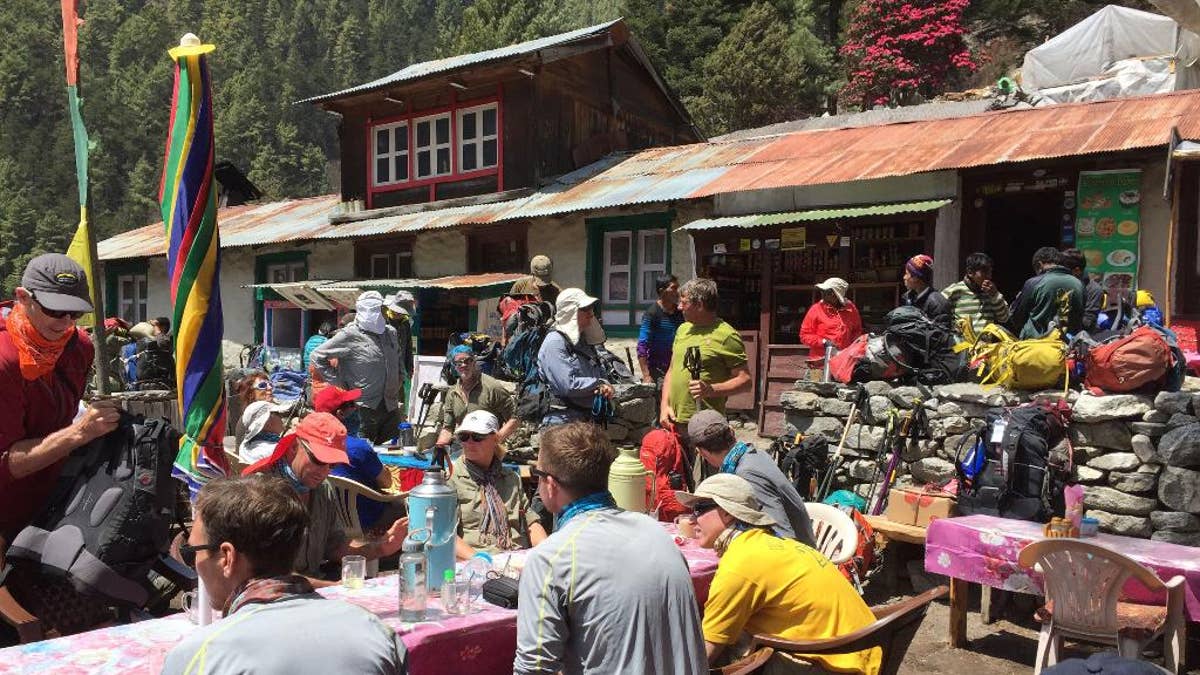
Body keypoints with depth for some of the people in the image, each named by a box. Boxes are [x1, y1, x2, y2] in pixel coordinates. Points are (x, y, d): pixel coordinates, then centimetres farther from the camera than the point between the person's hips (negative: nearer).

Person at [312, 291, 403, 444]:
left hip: (391, 407, 6)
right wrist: (338, 384, -7)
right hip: (365, 408, -6)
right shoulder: (349, 335, -8)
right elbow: (317, 357, -5)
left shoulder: (391, 333, 11)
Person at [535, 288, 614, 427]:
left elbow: (602, 373, 18)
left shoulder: (584, 341, 14)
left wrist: (605, 385, -7)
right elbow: (567, 386, -24)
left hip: (588, 418, 9)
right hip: (563, 420, -9)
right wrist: (598, 383, -10)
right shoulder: (555, 342, -15)